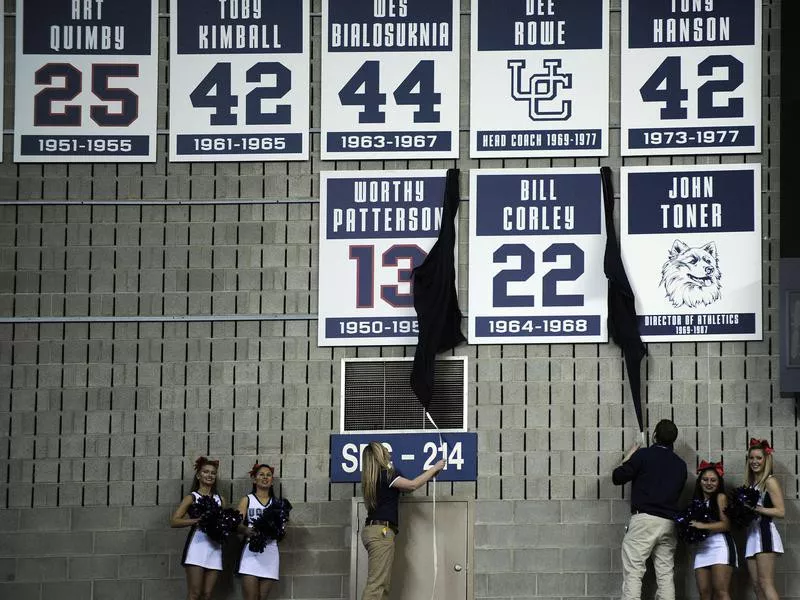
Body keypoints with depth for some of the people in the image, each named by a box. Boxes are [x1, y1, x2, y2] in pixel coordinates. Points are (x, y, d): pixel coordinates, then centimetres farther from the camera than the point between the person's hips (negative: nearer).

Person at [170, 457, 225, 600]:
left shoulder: (220, 499, 16)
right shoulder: (192, 497, 4)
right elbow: (173, 521, -5)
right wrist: (197, 520, -17)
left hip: (215, 548, 4)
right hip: (197, 546, -4)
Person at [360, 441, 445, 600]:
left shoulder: (371, 478, 20)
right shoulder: (385, 474, -6)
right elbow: (412, 485, -11)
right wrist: (434, 468, 0)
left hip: (371, 530, 9)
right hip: (381, 531, -9)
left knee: (384, 586, 5)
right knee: (376, 584, -16)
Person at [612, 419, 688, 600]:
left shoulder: (643, 455, -2)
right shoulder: (680, 464, 14)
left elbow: (617, 478, -1)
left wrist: (628, 457, 17)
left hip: (644, 519, -5)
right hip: (669, 522, 5)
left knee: (633, 572, -8)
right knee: (665, 574, 6)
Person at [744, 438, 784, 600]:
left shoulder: (770, 482, -4)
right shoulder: (750, 483, 20)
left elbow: (781, 512, -11)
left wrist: (757, 508, -16)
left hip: (765, 532, -9)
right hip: (752, 535, 9)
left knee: (765, 583, -17)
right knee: (757, 586, 2)